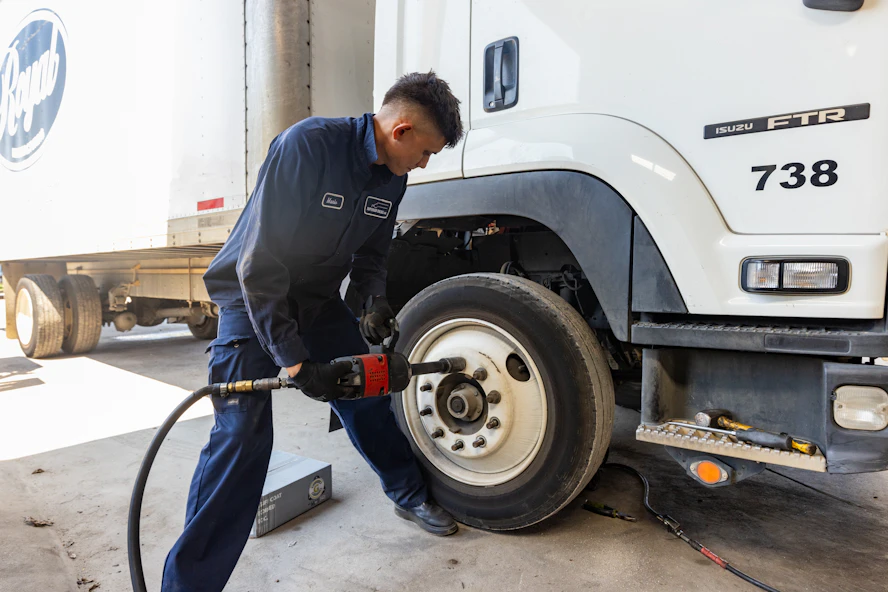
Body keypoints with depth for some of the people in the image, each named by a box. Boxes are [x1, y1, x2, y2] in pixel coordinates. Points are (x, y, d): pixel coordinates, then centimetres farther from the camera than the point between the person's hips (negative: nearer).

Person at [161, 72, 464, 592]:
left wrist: (375, 299, -14)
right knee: (242, 436, -15)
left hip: (318, 300, 6)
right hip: (254, 298, -6)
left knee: (368, 393, 12)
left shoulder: (392, 176, -4)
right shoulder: (308, 145, -27)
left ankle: (410, 494, 35)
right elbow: (260, 263, -28)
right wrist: (295, 362, -27)